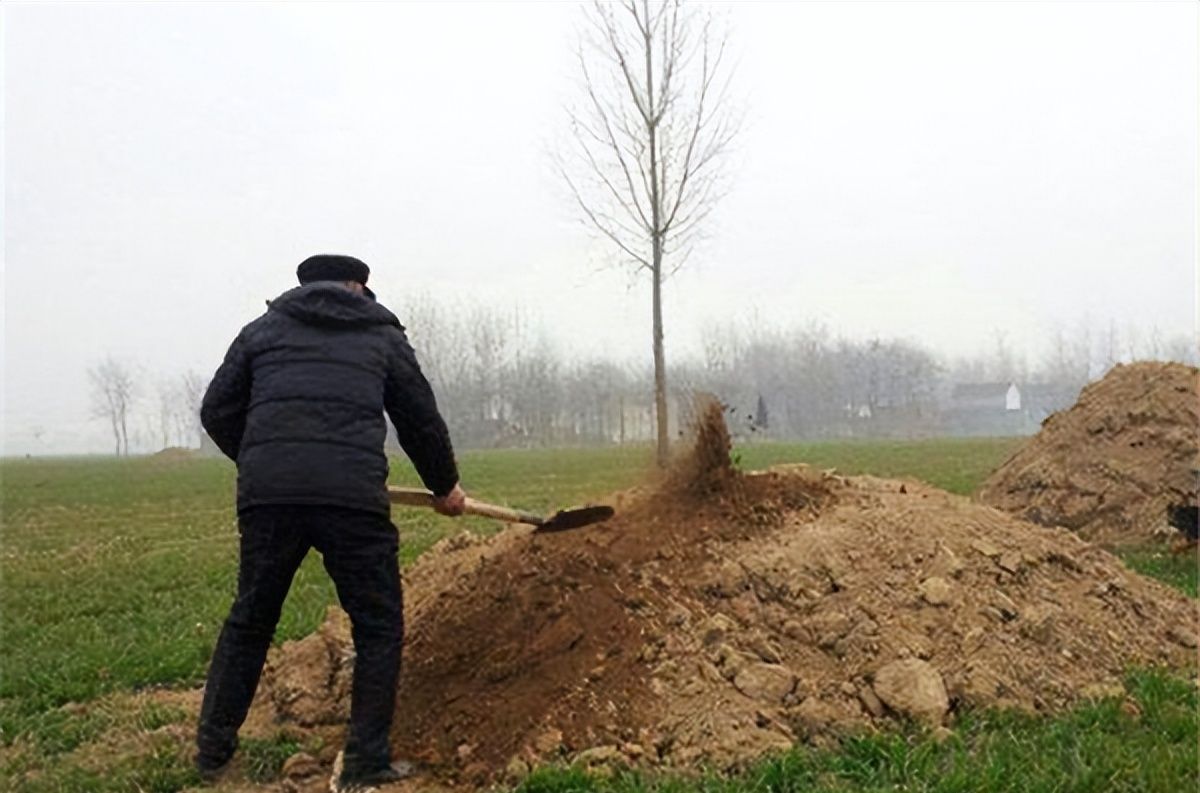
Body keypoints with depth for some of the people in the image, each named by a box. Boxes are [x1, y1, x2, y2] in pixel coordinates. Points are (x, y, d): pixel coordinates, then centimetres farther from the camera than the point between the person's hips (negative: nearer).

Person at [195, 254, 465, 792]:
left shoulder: (263, 328, 20)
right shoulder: (383, 335, 17)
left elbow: (217, 411, 17)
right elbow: (422, 421, 21)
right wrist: (445, 486, 35)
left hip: (266, 496, 3)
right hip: (352, 498, -2)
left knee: (248, 622, 19)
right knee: (379, 627, 11)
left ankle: (212, 750, 28)